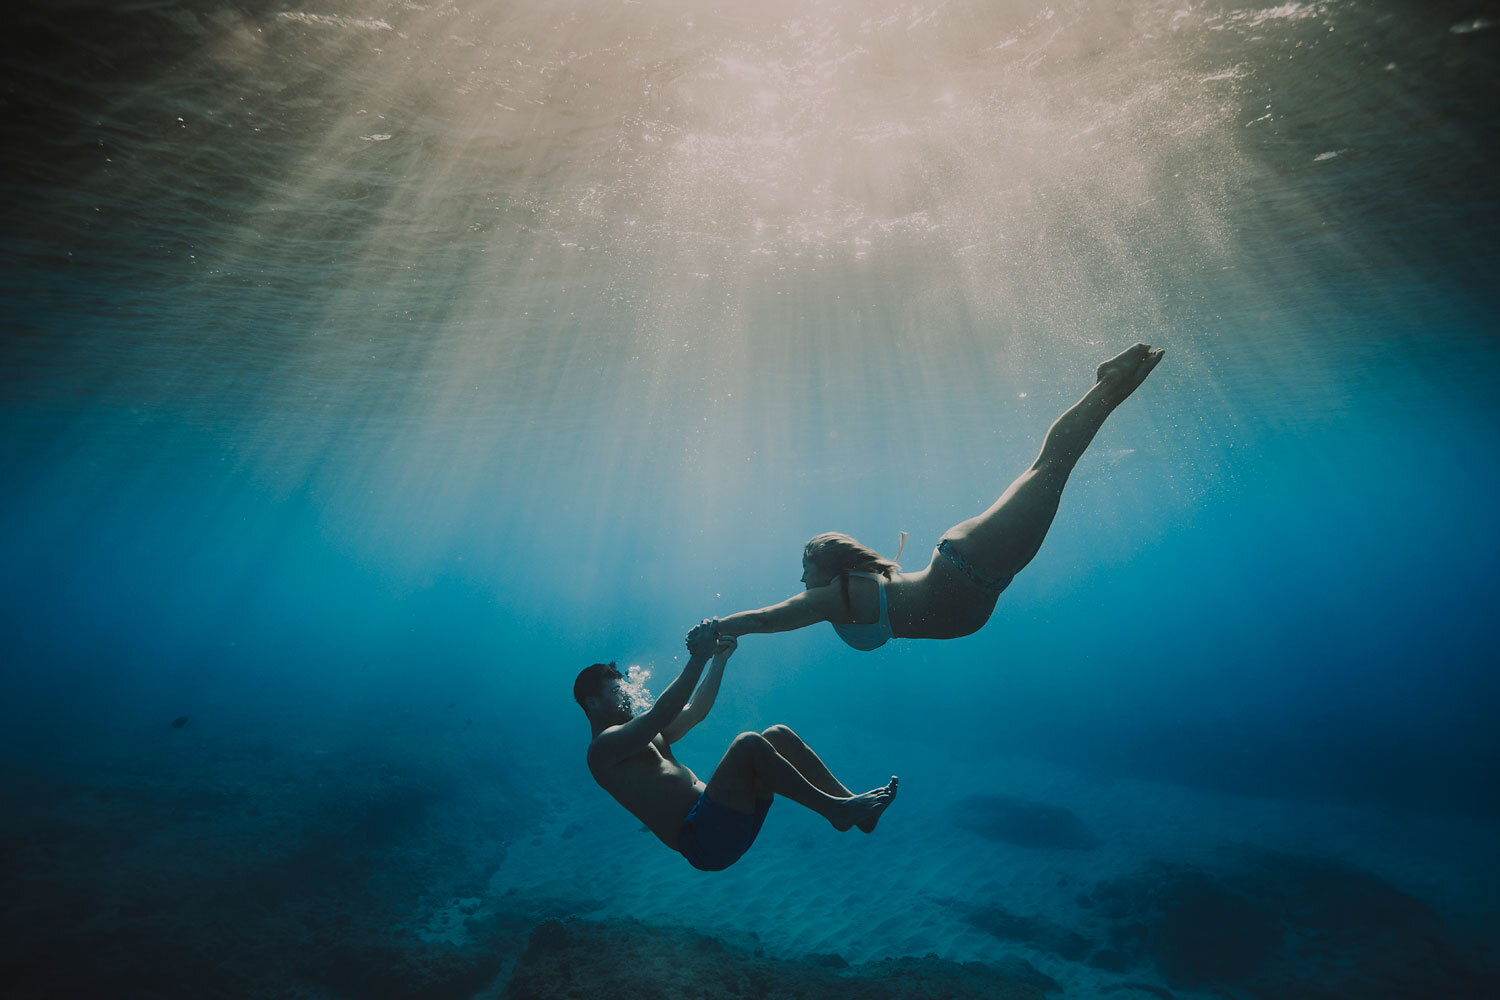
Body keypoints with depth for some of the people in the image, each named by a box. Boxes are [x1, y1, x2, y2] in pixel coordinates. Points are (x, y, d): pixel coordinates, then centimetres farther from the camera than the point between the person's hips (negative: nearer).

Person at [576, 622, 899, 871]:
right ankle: (834, 809, -14)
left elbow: (695, 711, 28)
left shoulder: (646, 736, 25)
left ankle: (851, 803, -1)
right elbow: (662, 713, -20)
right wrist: (698, 657, -20)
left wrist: (720, 659, 20)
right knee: (748, 743, -26)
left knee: (778, 735, 2)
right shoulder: (603, 747, -5)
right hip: (702, 838, -10)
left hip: (727, 823, 10)